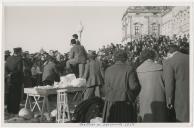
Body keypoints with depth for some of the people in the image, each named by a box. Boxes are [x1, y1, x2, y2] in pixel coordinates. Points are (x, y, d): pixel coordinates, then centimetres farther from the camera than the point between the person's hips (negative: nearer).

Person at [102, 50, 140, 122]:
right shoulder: (129, 69, -7)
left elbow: (107, 87, -4)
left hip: (111, 104, 3)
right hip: (125, 104, -2)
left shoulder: (108, 70, 2)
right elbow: (134, 86, -11)